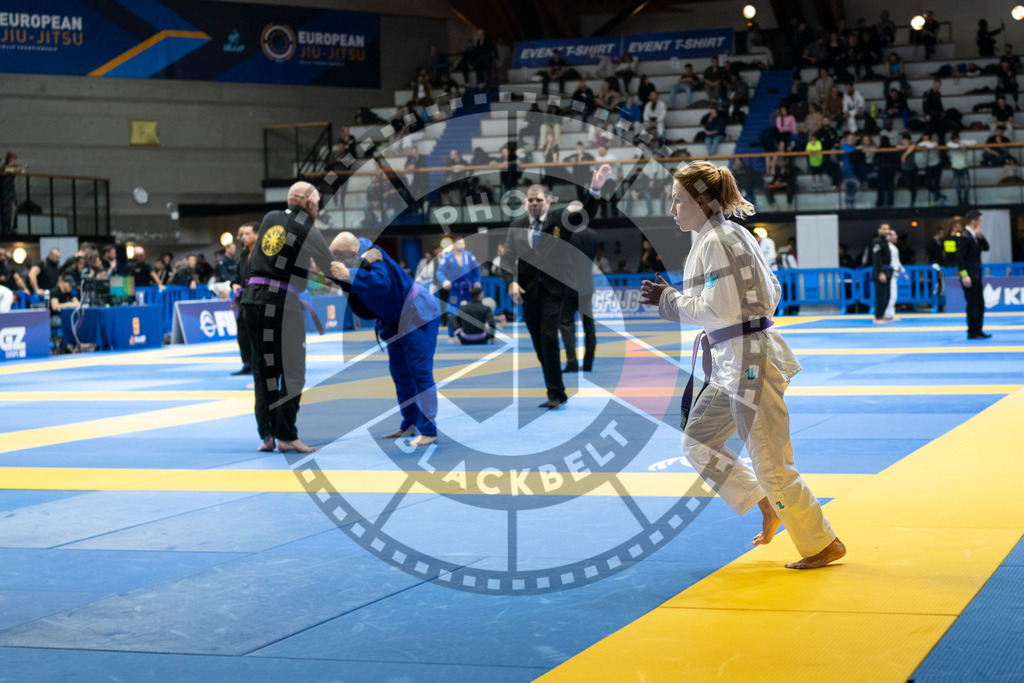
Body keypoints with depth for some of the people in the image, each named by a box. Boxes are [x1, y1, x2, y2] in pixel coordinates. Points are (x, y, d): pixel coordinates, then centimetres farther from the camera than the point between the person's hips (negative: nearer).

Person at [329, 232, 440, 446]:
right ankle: (410, 425, 26)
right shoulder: (359, 246, -4)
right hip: (396, 321, 10)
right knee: (400, 373, 15)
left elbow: (381, 282, -50)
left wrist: (349, 275, -62)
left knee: (420, 372, -12)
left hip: (418, 317, -10)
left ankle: (428, 430, -10)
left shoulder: (374, 259, -30)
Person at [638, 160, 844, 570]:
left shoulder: (715, 241, -16)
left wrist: (667, 300, -12)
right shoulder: (730, 234, 14)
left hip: (748, 361, -11)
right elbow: (771, 293, 18)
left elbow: (720, 310, -22)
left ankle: (823, 544, 8)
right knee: (697, 442, 15)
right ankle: (767, 506, 20)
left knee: (770, 464, -4)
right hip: (733, 364, 11)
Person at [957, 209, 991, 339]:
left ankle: (977, 330, 19)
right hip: (969, 277, -10)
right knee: (973, 304, -7)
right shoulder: (964, 237, -15)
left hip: (976, 275, 10)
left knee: (979, 304, 13)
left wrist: (981, 237, -3)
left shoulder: (975, 236, 13)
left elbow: (986, 247, 16)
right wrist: (964, 275, -24)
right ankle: (972, 333, -3)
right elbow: (960, 257, -19)